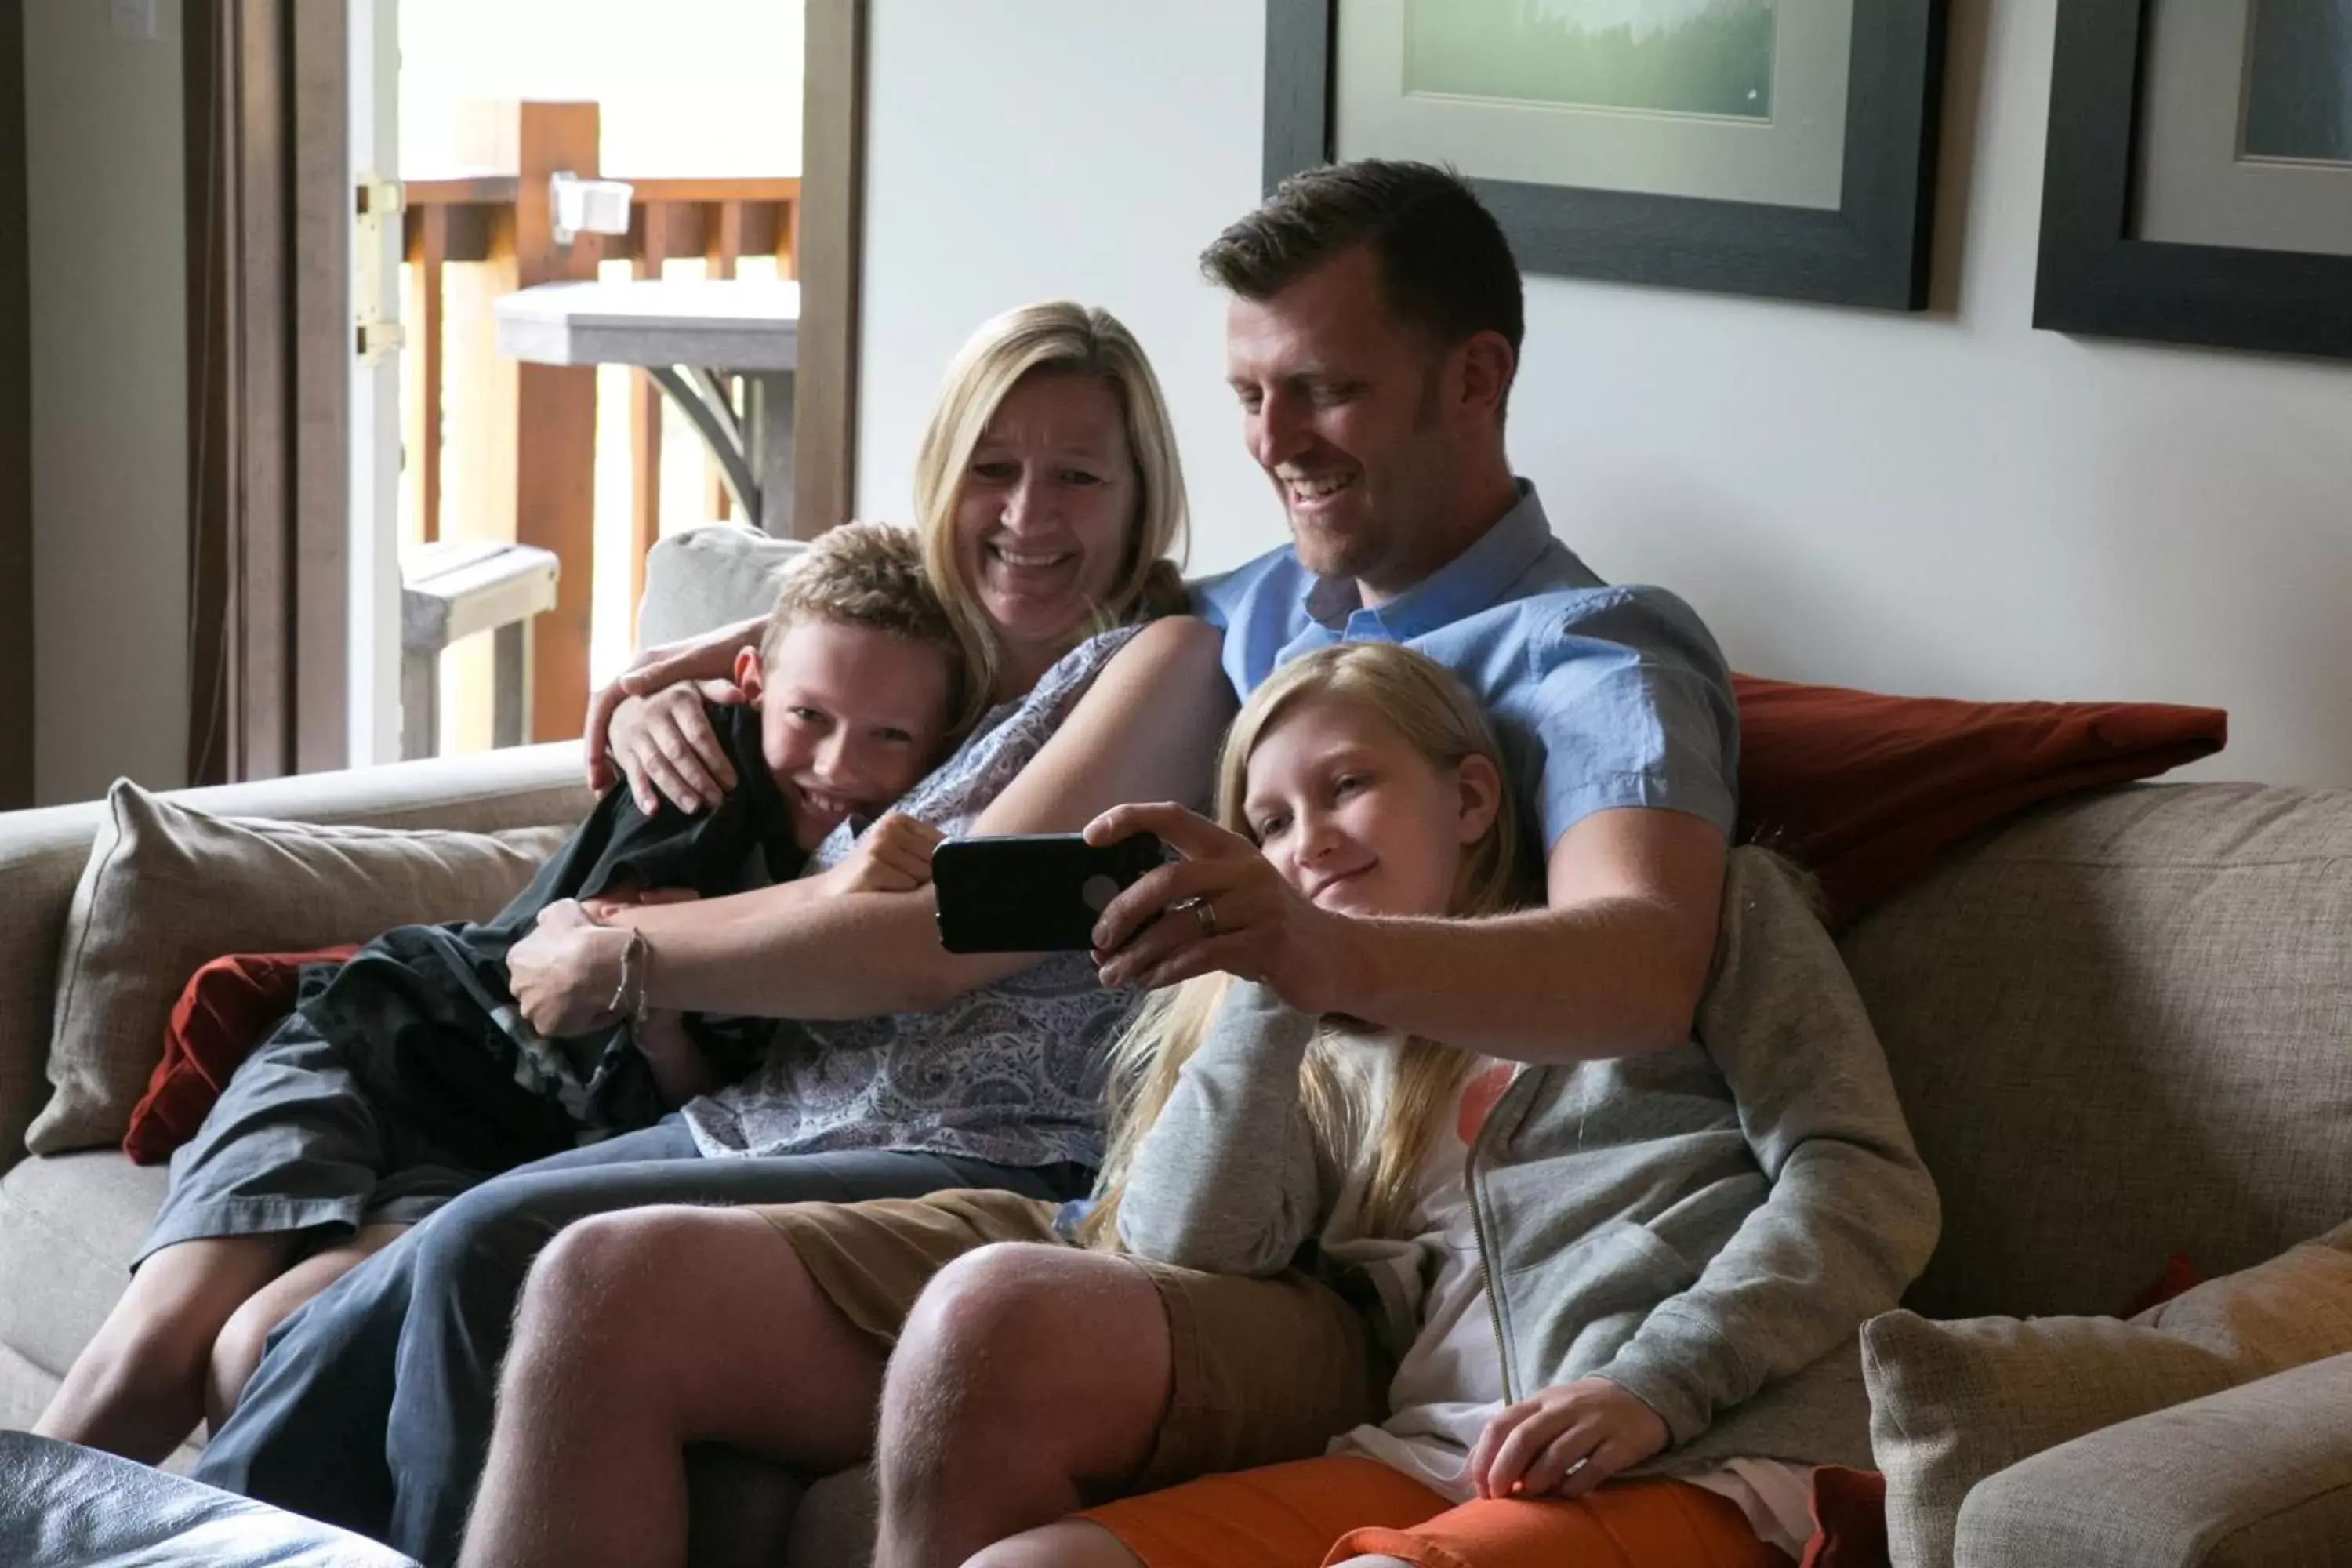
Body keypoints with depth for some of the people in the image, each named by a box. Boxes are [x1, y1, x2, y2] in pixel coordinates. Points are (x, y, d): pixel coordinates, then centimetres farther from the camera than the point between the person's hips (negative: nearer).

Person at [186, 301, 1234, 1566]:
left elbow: (946, 932, -12)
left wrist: (616, 954, -4)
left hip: (977, 1166, -7)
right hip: (757, 1124, 7)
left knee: (491, 1249, -27)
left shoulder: (1162, 661, 1)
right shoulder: (929, 662, 22)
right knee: (359, 1324, -16)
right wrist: (661, 703, 10)